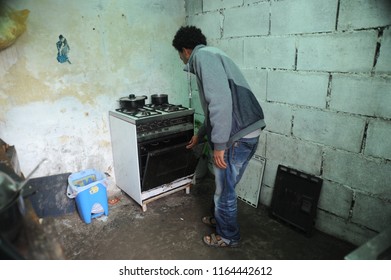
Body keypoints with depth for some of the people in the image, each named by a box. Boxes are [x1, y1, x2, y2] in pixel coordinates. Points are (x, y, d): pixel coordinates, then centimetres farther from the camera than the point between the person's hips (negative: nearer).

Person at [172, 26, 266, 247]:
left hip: (238, 136, -10)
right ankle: (220, 218, 47)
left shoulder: (203, 55, -8)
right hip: (245, 132, 10)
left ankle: (229, 236, 31)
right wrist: (200, 135, 40)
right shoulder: (210, 57, 23)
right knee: (224, 184, 26)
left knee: (225, 189, 10)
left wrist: (219, 144, -20)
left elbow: (221, 100, -24)